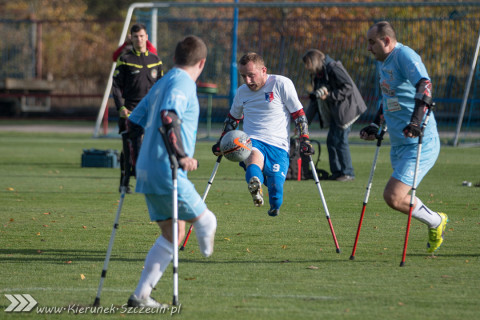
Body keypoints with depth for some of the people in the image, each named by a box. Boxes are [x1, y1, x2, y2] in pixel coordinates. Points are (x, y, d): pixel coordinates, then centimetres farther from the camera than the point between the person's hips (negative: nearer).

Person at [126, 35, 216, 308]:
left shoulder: (162, 83, 19)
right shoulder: (183, 83, -9)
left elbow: (134, 122, 22)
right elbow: (168, 118, -28)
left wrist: (136, 164, 25)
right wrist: (182, 155, -30)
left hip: (147, 171, 9)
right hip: (167, 174, -9)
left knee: (173, 233, 14)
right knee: (206, 222, 1)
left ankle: (142, 295, 10)